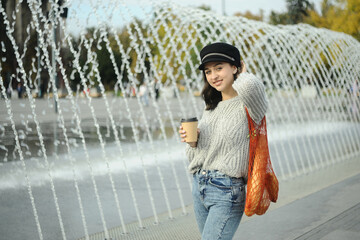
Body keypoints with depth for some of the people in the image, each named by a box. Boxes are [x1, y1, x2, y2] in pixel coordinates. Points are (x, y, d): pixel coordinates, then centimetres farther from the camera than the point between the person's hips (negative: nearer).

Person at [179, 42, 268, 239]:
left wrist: (242, 75, -11)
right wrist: (192, 142, -4)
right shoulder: (210, 108, 14)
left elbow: (250, 86, -36)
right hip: (199, 186, 8)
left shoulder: (248, 106, -9)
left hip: (227, 193, -8)